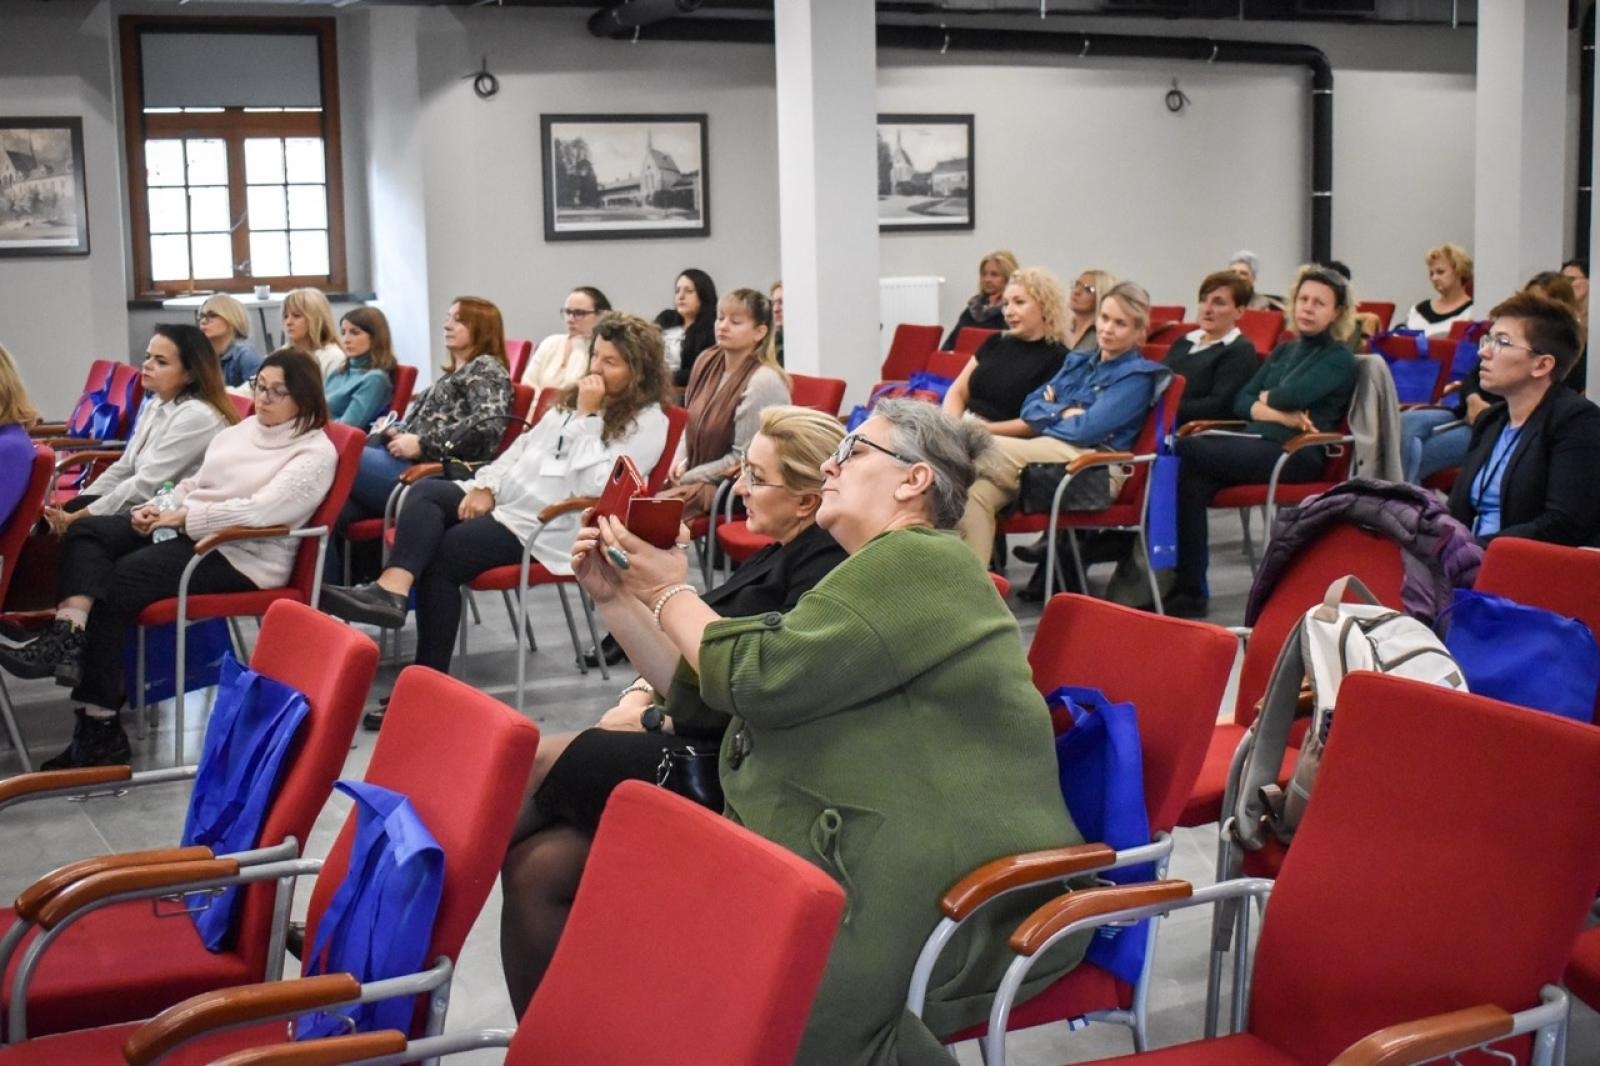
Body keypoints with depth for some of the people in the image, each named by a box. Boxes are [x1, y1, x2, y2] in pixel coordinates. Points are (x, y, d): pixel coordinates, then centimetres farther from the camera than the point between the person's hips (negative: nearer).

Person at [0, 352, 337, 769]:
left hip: (243, 554, -9)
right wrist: (159, 508, 0)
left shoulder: (315, 453, -8)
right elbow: (195, 485, 21)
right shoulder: (242, 430, 19)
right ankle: (67, 635, -34)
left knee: (114, 584, -23)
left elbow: (260, 510, -21)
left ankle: (99, 724, -20)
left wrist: (184, 518, -18)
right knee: (86, 531, -12)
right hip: (188, 530, 9)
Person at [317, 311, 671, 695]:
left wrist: (587, 417, -15)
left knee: (441, 557, -22)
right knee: (427, 491, -17)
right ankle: (392, 589, -39)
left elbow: (594, 486, -17)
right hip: (507, 499, 8)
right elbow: (525, 444, 20)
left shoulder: (648, 422, -6)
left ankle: (429, 677, -17)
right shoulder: (577, 396, 19)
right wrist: (487, 485, 4)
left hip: (549, 526, -8)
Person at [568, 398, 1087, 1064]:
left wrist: (669, 593, 0)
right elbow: (701, 691, 21)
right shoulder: (888, 573, 22)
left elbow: (759, 678, -15)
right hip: (890, 869, 10)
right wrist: (620, 595, 17)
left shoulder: (914, 561, -8)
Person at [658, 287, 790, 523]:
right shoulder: (707, 362, 6)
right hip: (695, 475, 7)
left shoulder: (763, 382, -18)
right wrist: (680, 461, 1)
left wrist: (689, 477, -11)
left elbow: (742, 459, -16)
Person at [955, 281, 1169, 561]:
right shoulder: (1078, 362, 25)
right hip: (1046, 452, 6)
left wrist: (1049, 415, 3)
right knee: (975, 494, -24)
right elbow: (1030, 406, 16)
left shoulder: (1138, 376, 4)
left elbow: (1087, 429, -10)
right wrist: (1064, 412, -2)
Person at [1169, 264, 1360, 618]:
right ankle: (1189, 591, -26)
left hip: (1297, 454, -6)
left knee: (1187, 449, -26)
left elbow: (1292, 396, -13)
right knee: (1192, 480, -25)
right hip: (1256, 443, 6)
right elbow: (1241, 401, 13)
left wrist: (1266, 398, 8)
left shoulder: (1339, 358, 5)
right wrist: (1279, 414, -5)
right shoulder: (1283, 351, 25)